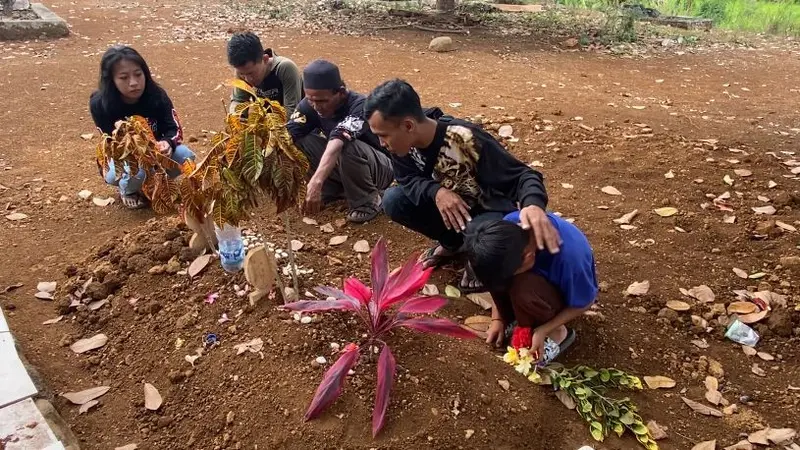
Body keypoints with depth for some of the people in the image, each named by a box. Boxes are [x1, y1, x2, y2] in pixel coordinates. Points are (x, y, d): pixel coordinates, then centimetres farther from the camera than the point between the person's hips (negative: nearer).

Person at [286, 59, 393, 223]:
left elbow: (337, 142, -49)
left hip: (379, 169, -5)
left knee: (347, 147, -37)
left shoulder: (359, 106, -33)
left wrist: (316, 183, -63)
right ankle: (334, 189, 2)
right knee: (301, 139, -17)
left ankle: (368, 200, -12)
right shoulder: (309, 105, -15)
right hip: (339, 168, 6)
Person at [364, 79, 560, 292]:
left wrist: (533, 204, -57)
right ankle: (452, 243, 8)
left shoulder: (466, 140, -35)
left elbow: (521, 175, -32)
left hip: (489, 210, -6)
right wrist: (436, 192, -32)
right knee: (393, 201, -14)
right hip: (449, 204, 6)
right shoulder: (403, 140, -18)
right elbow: (407, 179, -7)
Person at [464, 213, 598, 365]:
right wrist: (497, 319, -9)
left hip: (566, 295, -4)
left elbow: (584, 302, -20)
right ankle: (521, 319, -2)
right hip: (542, 276, 5)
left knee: (522, 287, -34)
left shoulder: (569, 254, -39)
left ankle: (557, 333, -7)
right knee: (495, 270, -25)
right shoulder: (509, 226, -26)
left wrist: (542, 331, -23)